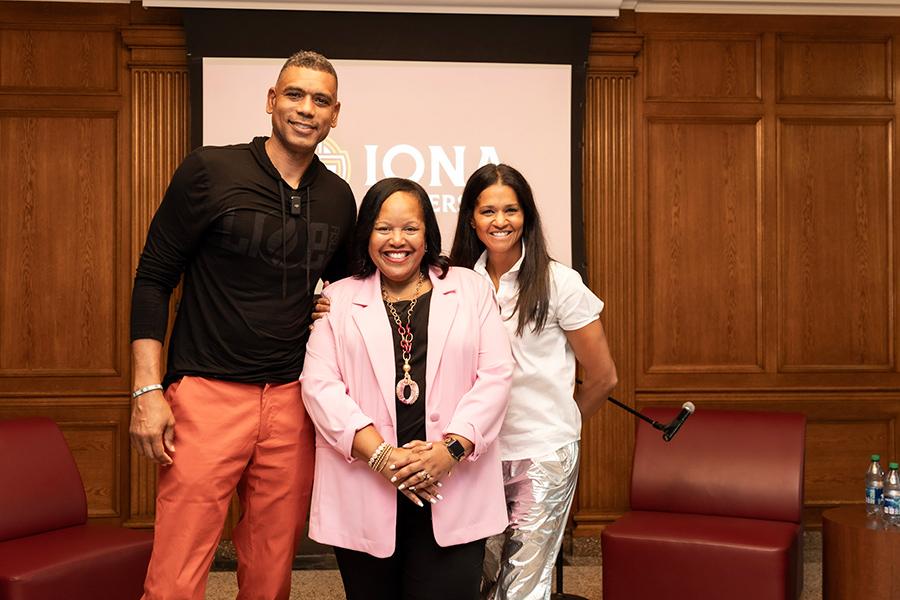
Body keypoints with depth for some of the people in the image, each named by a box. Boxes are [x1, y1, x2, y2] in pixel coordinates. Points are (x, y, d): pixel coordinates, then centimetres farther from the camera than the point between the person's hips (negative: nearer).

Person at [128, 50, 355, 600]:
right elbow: (153, 279, -2)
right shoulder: (210, 171, -3)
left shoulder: (338, 198, 10)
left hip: (291, 399, 4)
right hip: (207, 392, -4)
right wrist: (148, 390, -9)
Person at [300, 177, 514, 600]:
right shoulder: (338, 300, 10)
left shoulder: (471, 290, 10)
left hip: (453, 492, 0)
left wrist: (450, 449, -10)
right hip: (364, 494, 1)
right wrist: (380, 454, -12)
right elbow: (320, 386, -1)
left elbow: (495, 376, 3)